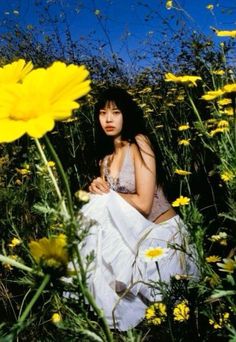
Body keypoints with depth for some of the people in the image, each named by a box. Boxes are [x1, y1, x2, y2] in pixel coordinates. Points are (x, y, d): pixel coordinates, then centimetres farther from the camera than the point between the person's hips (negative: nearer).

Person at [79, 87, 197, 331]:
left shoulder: (138, 143, -15)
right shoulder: (106, 156, 9)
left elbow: (143, 203, -22)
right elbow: (109, 203, 13)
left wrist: (109, 193, -7)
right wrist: (98, 189, -9)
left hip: (161, 231, -6)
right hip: (132, 232, 6)